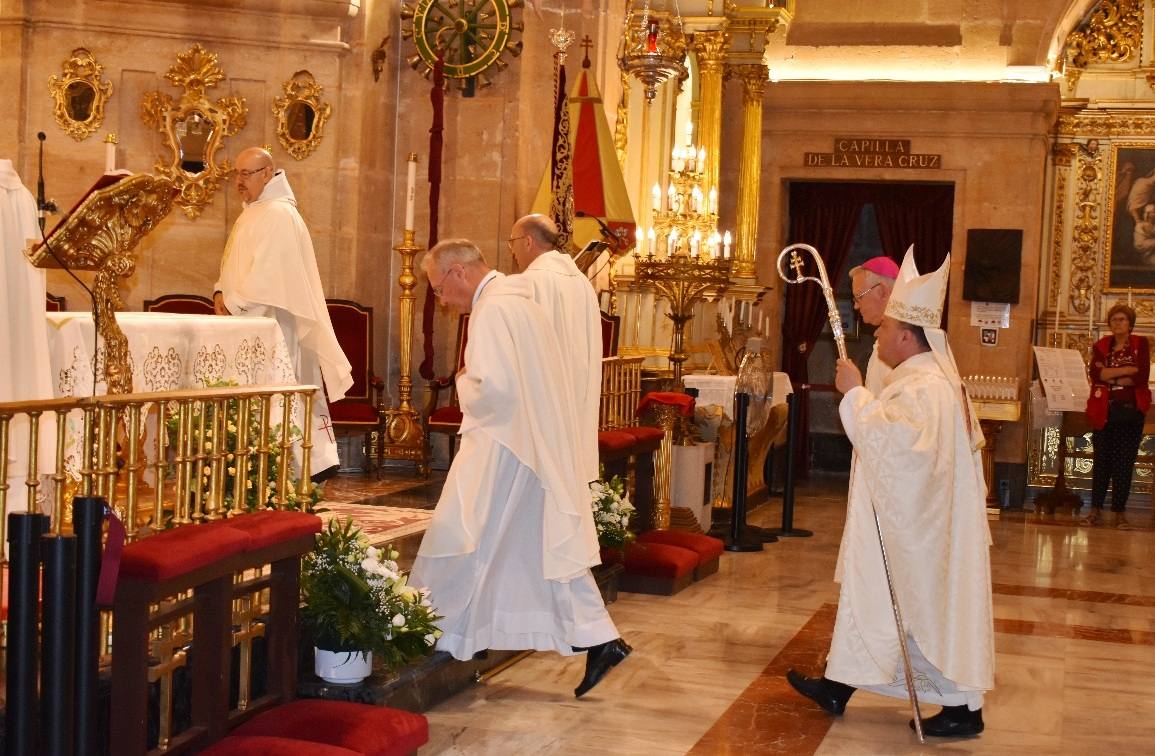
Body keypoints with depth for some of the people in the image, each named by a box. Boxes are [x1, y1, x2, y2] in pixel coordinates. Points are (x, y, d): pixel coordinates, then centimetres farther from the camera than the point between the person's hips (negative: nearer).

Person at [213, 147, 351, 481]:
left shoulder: (278, 215, -13)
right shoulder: (251, 214, 18)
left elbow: (267, 272, -20)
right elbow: (234, 263, 21)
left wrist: (233, 302, -14)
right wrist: (222, 292, 3)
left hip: (271, 322, -9)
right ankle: (319, 460, 11)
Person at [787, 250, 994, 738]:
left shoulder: (923, 387, -23)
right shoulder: (929, 377, 11)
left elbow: (888, 441, -34)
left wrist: (855, 393, -26)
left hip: (915, 530, -11)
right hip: (908, 522, 11)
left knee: (928, 608, -1)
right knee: (868, 598, 15)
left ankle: (963, 707, 9)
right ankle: (839, 686, 25)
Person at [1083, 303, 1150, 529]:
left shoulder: (1141, 344, 5)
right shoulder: (1101, 346, 10)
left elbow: (1142, 377, -9)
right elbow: (1095, 374, -7)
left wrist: (1110, 376, -6)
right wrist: (1127, 370, -12)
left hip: (1131, 410, -1)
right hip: (1105, 410, 1)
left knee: (1125, 462, 0)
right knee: (1101, 461, 0)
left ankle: (1119, 512, 4)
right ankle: (1096, 510, 4)